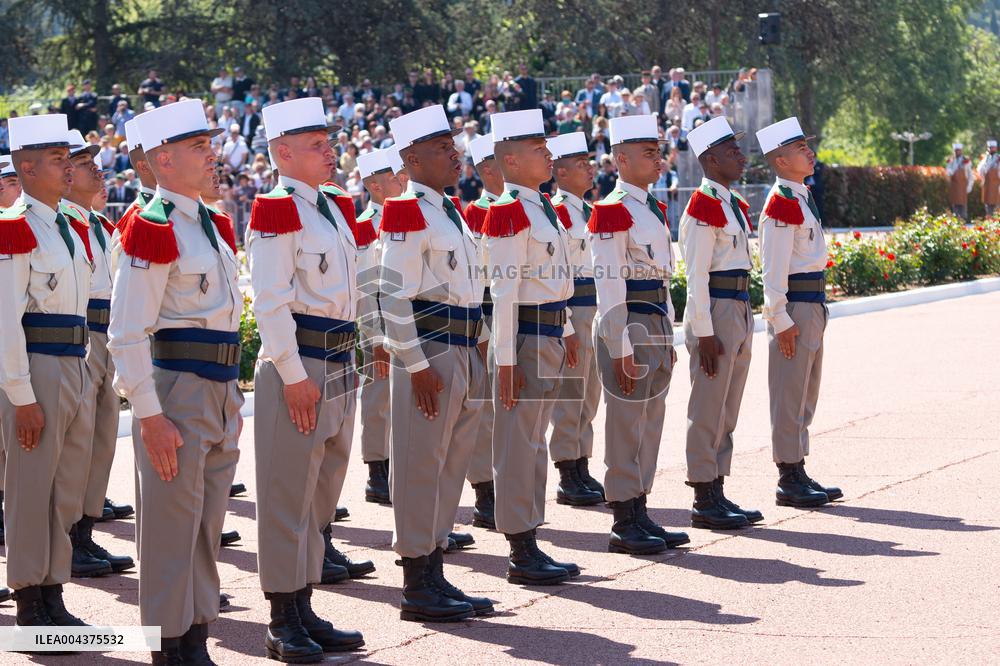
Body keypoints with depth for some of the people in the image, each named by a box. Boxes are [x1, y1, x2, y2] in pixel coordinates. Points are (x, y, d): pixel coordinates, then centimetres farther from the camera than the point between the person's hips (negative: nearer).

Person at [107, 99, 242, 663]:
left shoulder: (214, 227, 14)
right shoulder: (151, 229, -13)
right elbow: (126, 335, -16)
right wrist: (150, 415, -19)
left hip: (221, 389, 8)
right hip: (176, 389, -8)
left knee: (208, 526, 12)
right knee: (172, 526, -1)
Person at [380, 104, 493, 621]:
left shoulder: (449, 211, 16)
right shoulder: (408, 213, -12)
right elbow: (394, 296, -17)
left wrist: (479, 347, 17)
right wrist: (417, 366, -19)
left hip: (464, 352, 9)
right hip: (430, 352, -9)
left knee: (451, 466, 12)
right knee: (421, 467, -4)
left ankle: (435, 575, 20)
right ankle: (416, 589, 1)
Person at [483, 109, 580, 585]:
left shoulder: (542, 208, 14)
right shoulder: (509, 212, -16)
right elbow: (503, 290, -19)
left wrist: (567, 331, 22)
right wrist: (506, 361, -21)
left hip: (550, 336, 10)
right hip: (525, 337, -10)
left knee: (534, 444, 13)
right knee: (520, 447, -4)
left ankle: (530, 547, 19)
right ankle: (521, 555, 1)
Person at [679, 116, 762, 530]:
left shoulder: (735, 205, 15)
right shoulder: (703, 207, -13)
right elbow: (697, 277, -16)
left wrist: (743, 323, 17)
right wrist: (705, 334, -19)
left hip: (740, 310, 9)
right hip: (716, 311, -9)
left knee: (727, 411, 12)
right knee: (708, 410, -4)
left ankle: (717, 494, 18)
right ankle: (704, 502, 0)